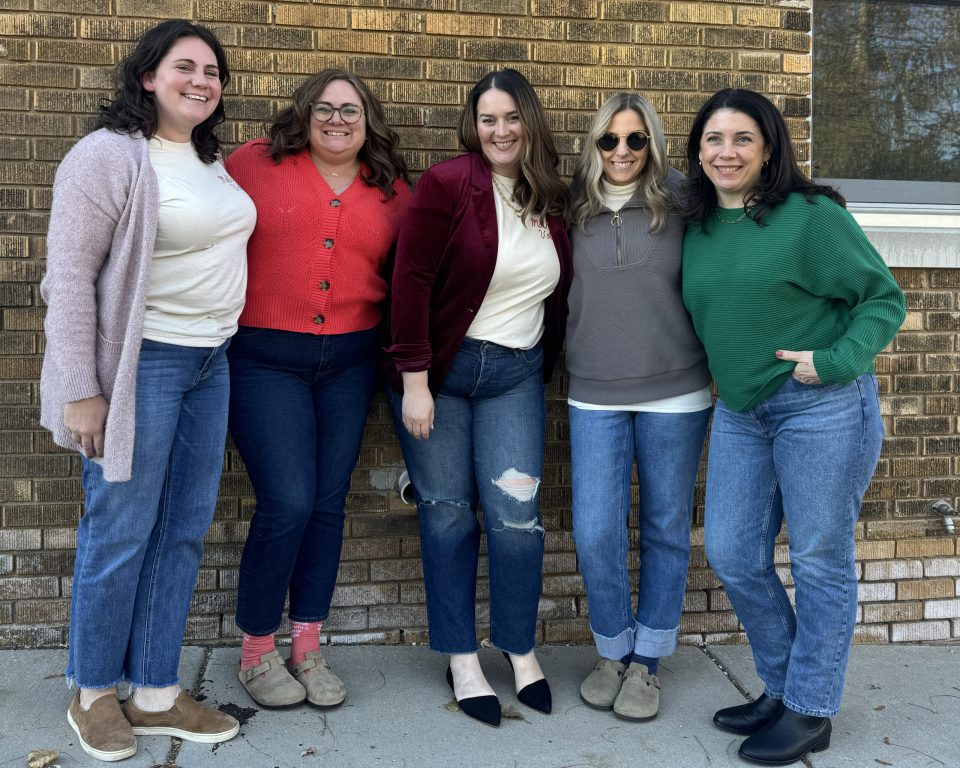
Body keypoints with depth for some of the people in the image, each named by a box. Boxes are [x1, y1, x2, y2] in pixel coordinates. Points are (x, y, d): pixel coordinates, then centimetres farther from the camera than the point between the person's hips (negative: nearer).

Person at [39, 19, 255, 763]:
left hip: (210, 364, 8)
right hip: (141, 364, -7)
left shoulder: (210, 161, 13)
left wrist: (225, 343, 12)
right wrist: (79, 390, -17)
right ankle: (94, 693, 23)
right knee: (121, 531, 2)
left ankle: (156, 694, 23)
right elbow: (69, 274, -14)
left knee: (184, 532, 10)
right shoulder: (110, 154, -10)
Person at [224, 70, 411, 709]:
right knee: (288, 502, -9)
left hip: (351, 361, 4)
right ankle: (256, 651, 13)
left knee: (328, 504, 7)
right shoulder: (256, 164, 1)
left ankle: (308, 650, 23)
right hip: (265, 360, -3)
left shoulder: (393, 192, 9)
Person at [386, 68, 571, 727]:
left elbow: (561, 293, 14)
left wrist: (545, 366, 10)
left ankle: (522, 653, 19)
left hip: (515, 376, 3)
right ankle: (462, 661, 19)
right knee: (448, 513, 4)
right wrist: (413, 381, -16)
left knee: (515, 513, -2)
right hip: (440, 371, -3)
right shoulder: (448, 184, -9)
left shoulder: (554, 201, 6)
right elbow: (411, 281, -13)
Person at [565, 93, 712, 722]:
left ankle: (646, 661, 25)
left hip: (675, 392, -1)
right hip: (595, 395, 1)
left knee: (666, 529, 8)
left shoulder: (682, 203, -2)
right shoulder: (576, 209, 3)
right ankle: (613, 652, 22)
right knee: (595, 533, -2)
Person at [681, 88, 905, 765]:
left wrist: (832, 362, -19)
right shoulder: (698, 228, 8)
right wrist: (718, 374, 7)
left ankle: (811, 711, 19)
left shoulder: (810, 216, -11)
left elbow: (884, 299, -8)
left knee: (820, 562, 4)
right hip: (739, 411, 7)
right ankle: (781, 687, 29)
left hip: (821, 407, -6)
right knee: (733, 555, 9)